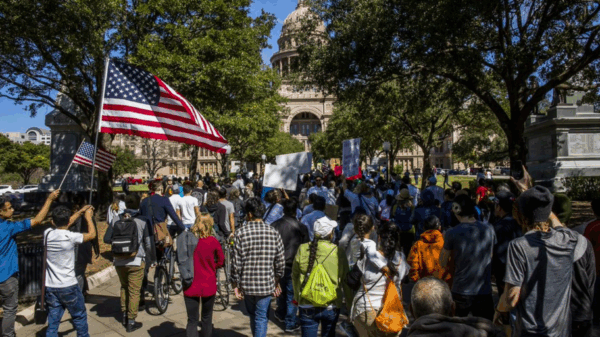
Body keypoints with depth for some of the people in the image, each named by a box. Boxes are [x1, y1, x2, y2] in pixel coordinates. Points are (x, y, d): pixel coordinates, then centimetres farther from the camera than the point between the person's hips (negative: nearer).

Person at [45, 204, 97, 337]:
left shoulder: (47, 234, -3)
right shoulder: (70, 237, -18)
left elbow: (62, 225, 18)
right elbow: (92, 234, -2)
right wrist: (88, 217, 11)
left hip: (50, 286, 5)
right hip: (68, 286, -5)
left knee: (53, 321, 11)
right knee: (79, 316, 14)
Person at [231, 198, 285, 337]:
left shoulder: (241, 233, -10)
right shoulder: (273, 233, -5)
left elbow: (236, 262, -10)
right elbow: (280, 261, -1)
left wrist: (235, 284, 2)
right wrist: (277, 281, 13)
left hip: (247, 284, 1)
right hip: (266, 284, 0)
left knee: (252, 315, 23)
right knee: (261, 318, 10)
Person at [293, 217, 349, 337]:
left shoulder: (303, 249, -7)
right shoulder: (338, 253, -11)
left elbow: (295, 276, 3)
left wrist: (297, 297, 16)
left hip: (307, 305, 0)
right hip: (331, 305, 0)